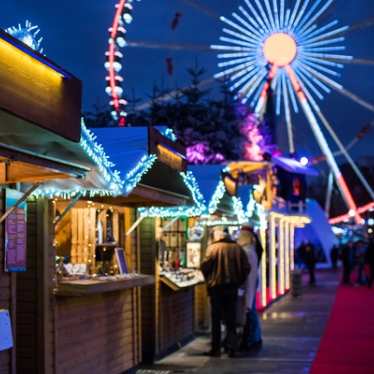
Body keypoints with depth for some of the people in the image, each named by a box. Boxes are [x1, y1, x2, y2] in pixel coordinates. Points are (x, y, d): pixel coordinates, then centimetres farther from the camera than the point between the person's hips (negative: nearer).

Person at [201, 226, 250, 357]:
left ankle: (216, 348, 8)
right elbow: (246, 268, 0)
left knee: (216, 318, 6)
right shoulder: (238, 248, 3)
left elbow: (205, 266, -15)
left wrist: (209, 280, 3)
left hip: (216, 287, -3)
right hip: (232, 287, 3)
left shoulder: (213, 248, -7)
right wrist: (238, 282, 11)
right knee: (231, 318, 11)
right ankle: (231, 346, 5)